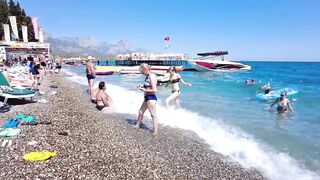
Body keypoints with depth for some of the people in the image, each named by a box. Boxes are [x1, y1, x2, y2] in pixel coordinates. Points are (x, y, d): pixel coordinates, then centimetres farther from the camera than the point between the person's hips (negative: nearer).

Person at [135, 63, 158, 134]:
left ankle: (155, 131, 4)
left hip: (151, 98, -11)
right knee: (141, 111, 23)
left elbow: (154, 90, -25)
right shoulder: (148, 76, 9)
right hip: (147, 97, 11)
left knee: (153, 115, -3)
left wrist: (144, 90, -17)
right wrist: (142, 86, 6)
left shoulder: (151, 77, -20)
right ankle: (137, 125, 41)